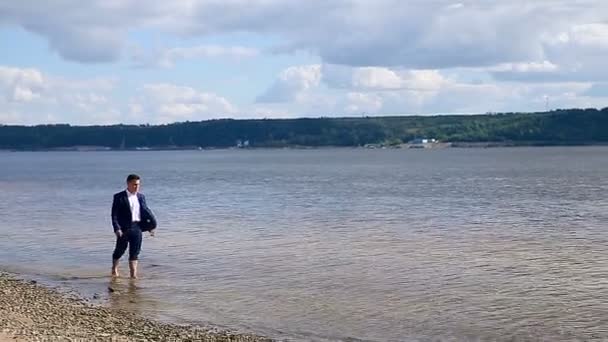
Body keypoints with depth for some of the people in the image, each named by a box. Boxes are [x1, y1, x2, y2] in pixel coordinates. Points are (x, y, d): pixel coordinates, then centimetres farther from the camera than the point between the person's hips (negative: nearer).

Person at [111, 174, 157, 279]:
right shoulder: (119, 197, -4)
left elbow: (146, 211, 15)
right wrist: (117, 229, -17)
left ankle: (133, 274, 5)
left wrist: (151, 226, 8)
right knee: (120, 249, 11)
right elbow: (114, 215, -7)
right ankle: (114, 269, 35)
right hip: (124, 228, -3)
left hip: (137, 227, 3)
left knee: (135, 252, 2)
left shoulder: (141, 196, 10)